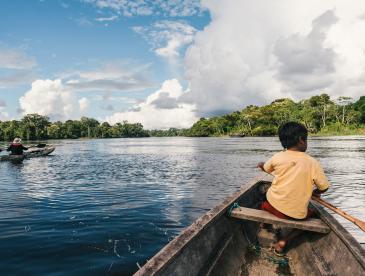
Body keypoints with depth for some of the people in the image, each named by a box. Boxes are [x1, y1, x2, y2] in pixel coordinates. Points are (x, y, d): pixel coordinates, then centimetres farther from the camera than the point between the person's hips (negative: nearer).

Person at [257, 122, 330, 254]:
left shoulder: (277, 157, -5)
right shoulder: (312, 162, -8)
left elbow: (265, 168, 15)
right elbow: (324, 187, -3)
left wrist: (261, 164, 39)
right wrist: (314, 192, 20)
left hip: (274, 206, 2)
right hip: (297, 214, -2)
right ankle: (285, 241, 13)